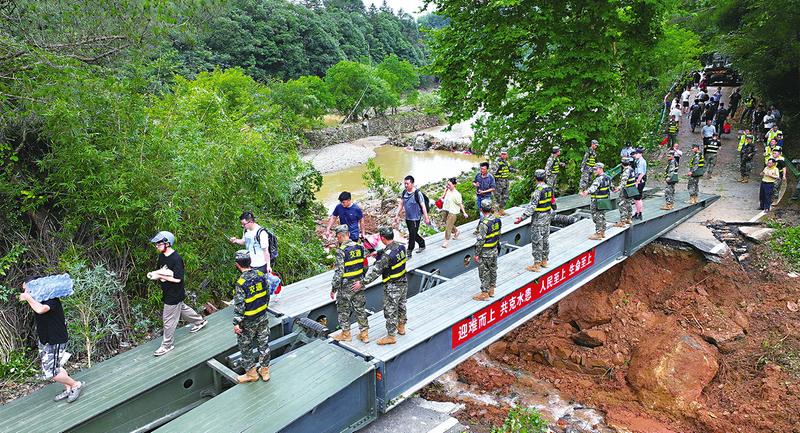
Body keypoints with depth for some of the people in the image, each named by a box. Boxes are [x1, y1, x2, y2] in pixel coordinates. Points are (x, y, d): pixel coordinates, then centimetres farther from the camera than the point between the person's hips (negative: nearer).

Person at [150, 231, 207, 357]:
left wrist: (162, 276, -23)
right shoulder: (162, 256, 0)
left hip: (174, 294, -9)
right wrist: (157, 275, -12)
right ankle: (200, 321, 48)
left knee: (169, 320, 3)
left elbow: (178, 279, -28)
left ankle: (166, 345, 17)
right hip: (168, 292, 9)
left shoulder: (176, 259, -26)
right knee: (181, 309, 28)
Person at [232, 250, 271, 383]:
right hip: (263, 317, 6)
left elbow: (239, 305, -21)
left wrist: (236, 323, -11)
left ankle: (251, 373, 27)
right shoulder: (261, 275, -7)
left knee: (245, 347, 14)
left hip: (249, 322, -6)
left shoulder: (241, 282, -24)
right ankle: (265, 371, 31)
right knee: (264, 343, 17)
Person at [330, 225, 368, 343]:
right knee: (360, 308, 15)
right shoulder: (360, 247, -1)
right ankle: (364, 333, 22)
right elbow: (365, 266, 7)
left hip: (346, 286, -6)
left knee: (343, 310, 12)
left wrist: (333, 288, -11)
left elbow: (339, 272, -21)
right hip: (359, 283, 6)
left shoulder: (341, 251, -21)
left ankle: (346, 334, 24)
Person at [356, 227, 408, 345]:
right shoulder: (401, 246, -6)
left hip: (392, 287, -8)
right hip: (403, 282, 8)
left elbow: (376, 271, -28)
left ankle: (391, 336, 19)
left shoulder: (387, 255, -30)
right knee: (401, 306, 25)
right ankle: (401, 327, 44)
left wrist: (362, 282, -21)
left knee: (390, 311, 6)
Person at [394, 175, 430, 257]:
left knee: (412, 235, -2)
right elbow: (401, 204, 10)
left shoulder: (417, 193, -17)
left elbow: (423, 206, -15)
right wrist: (397, 215, 8)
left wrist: (426, 218, -15)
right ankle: (422, 244, 41)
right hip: (407, 218, 7)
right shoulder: (404, 192, 1)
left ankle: (409, 253, 7)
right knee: (413, 234, 18)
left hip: (415, 218, -6)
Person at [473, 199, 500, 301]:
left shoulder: (484, 223, -25)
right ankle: (491, 290, 31)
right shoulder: (497, 220, -1)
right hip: (494, 250, 8)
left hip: (485, 253, -8)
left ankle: (485, 293, 10)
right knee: (493, 270, 18)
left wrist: (477, 254, -15)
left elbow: (480, 240, -22)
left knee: (484, 273, 2)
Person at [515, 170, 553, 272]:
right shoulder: (549, 188, 4)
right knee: (545, 239, 17)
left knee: (537, 241, -2)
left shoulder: (538, 190, -21)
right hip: (547, 217, 8)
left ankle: (537, 265, 2)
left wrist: (522, 217, -25)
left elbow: (532, 206, -25)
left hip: (538, 219, -8)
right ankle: (544, 261, 28)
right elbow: (552, 203, 14)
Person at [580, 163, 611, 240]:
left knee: (597, 217, -2)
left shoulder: (599, 179, -21)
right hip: (605, 200, 10)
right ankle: (602, 232, 27)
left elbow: (594, 187, -40)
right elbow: (610, 185, 27)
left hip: (597, 201, -10)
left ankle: (598, 233, 2)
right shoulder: (607, 177, 8)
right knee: (602, 216, 18)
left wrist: (586, 192, -57)